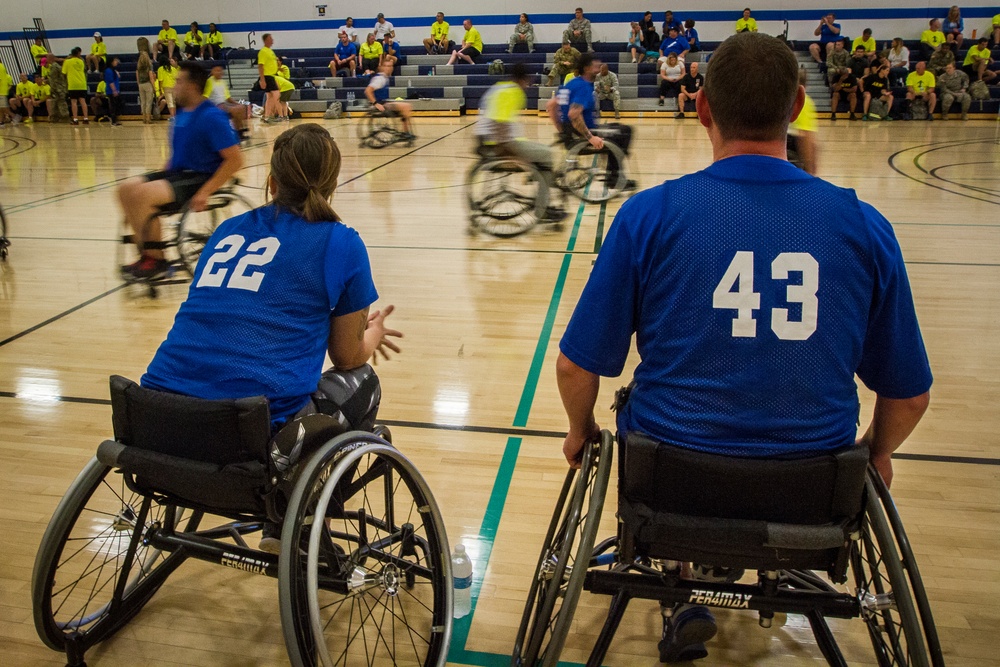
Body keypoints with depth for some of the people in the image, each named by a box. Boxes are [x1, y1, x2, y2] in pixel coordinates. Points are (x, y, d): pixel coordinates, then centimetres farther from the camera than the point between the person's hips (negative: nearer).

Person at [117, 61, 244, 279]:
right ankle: (146, 253, 3)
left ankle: (156, 258, -9)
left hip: (200, 177, -9)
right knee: (126, 189, -4)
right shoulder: (181, 115, 11)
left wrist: (205, 191, -23)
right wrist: (162, 176, 10)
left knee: (143, 194, -26)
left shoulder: (212, 117, -15)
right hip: (177, 172, 9)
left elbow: (235, 159, -21)